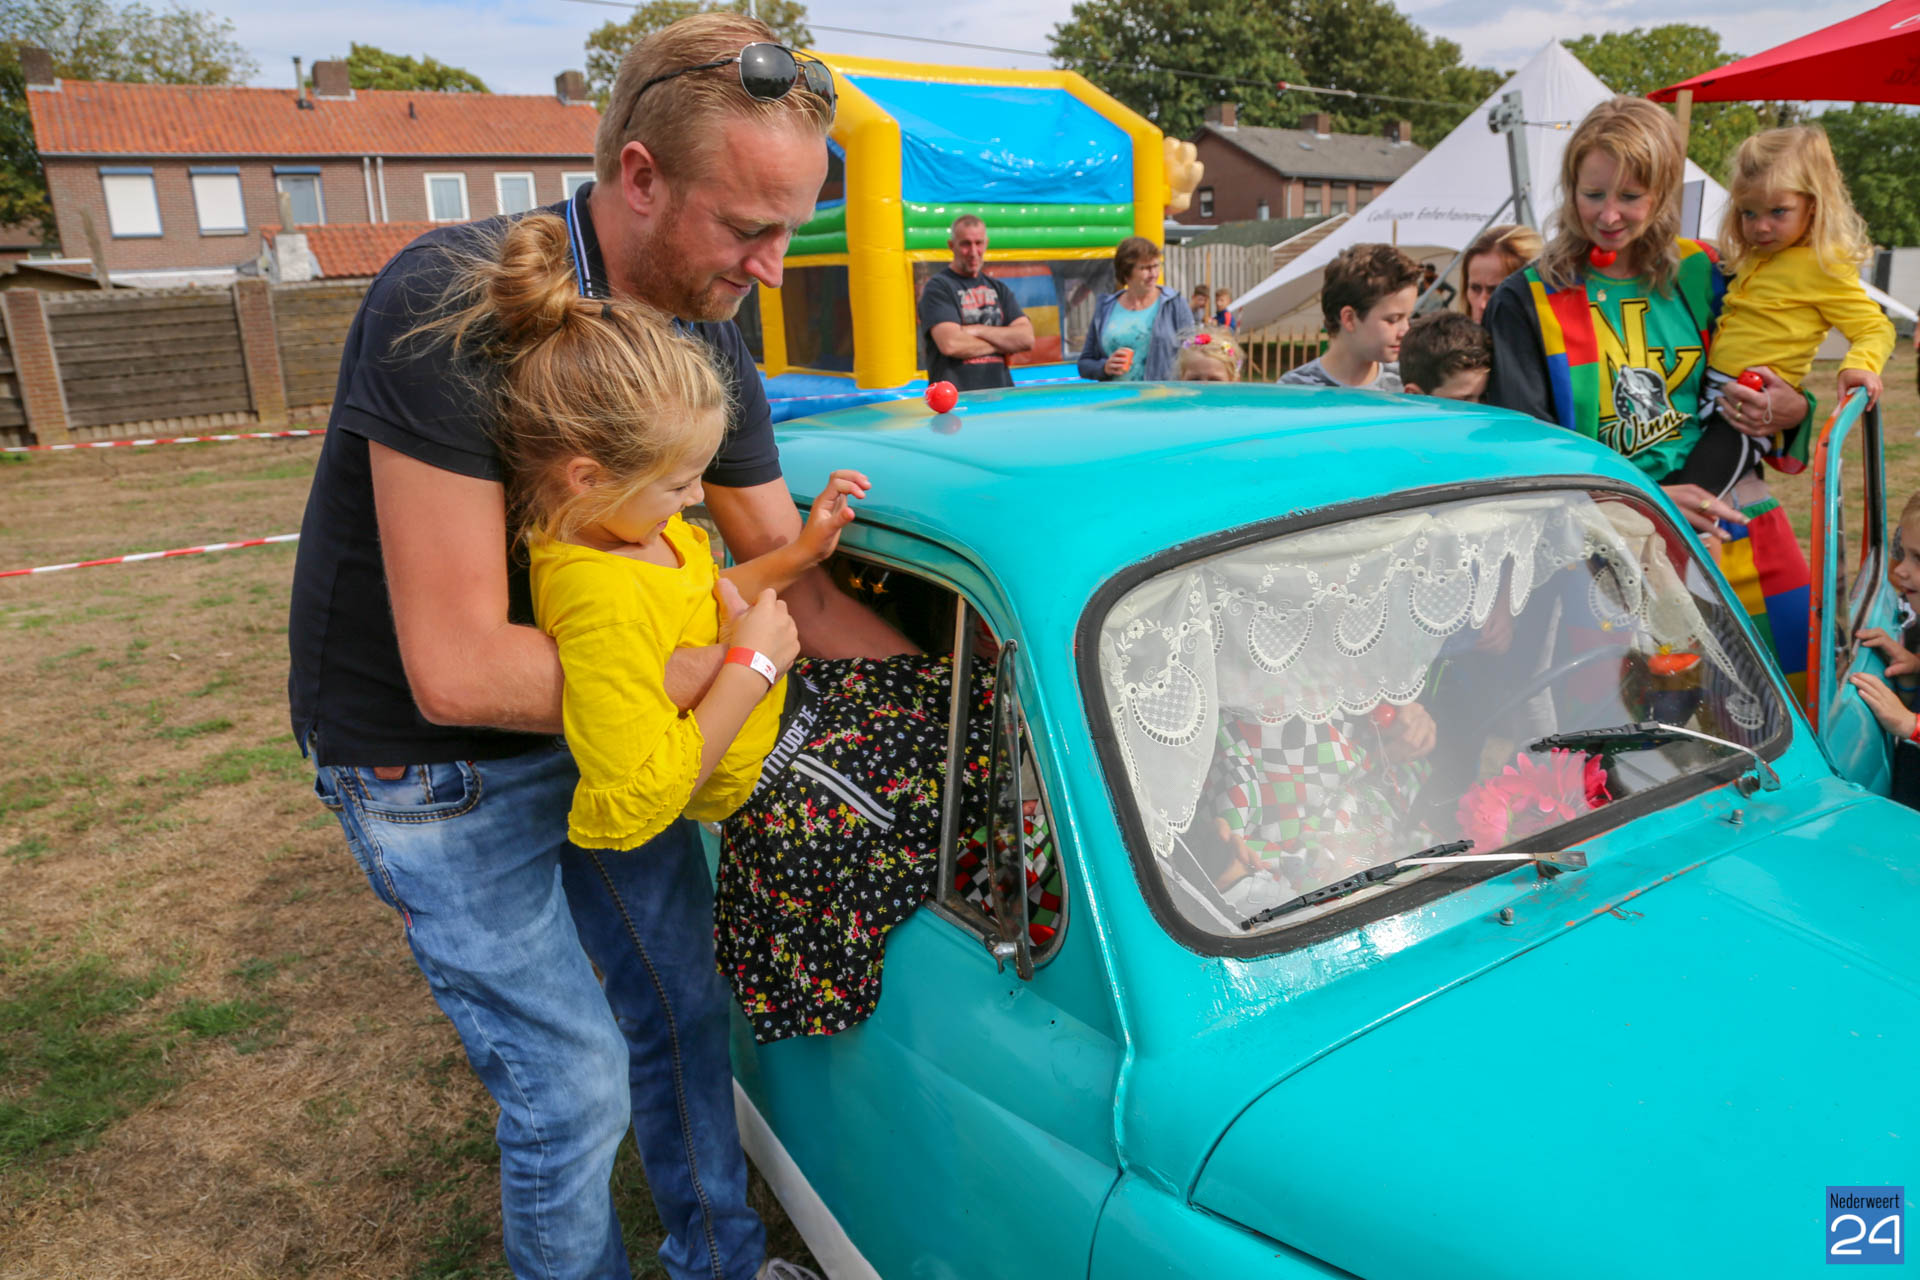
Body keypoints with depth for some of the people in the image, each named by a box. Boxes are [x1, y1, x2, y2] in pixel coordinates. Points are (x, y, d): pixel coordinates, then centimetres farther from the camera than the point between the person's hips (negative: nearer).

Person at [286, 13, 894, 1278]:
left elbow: (794, 584, 1)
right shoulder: (454, 308, -29)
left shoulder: (712, 343, -7)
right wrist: (724, 663, -24)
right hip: (436, 763, -6)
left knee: (685, 1006, 17)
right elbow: (458, 670, -32)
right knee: (577, 1088, -1)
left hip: (606, 727, 7)